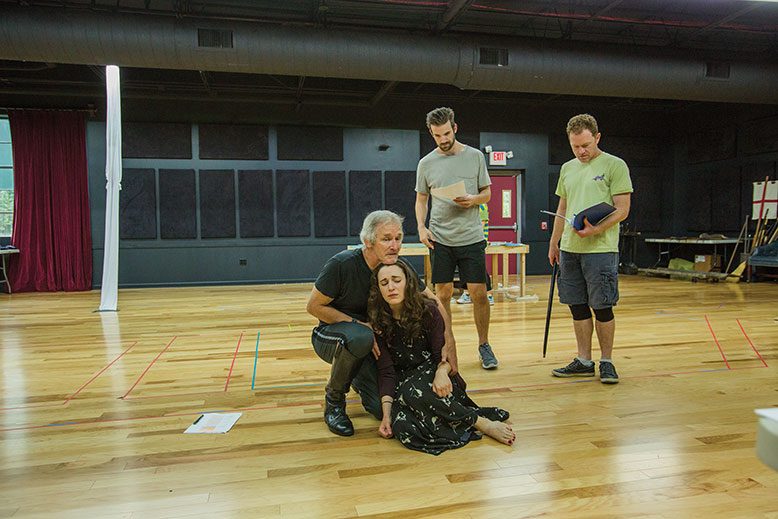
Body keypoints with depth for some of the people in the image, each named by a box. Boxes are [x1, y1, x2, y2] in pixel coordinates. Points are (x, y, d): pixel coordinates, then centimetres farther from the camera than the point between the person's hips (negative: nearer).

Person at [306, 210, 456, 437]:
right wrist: (359, 324, -22)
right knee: (360, 337, -39)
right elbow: (313, 306, -16)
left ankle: (357, 377, 25)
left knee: (384, 409, -11)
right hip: (331, 335, -4)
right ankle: (333, 399, -11)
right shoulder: (342, 264, -25)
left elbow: (434, 302, -2)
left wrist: (449, 342, -14)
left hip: (372, 344, 4)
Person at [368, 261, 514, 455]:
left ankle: (481, 423, -22)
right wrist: (387, 413, -19)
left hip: (431, 376, -1)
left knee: (413, 391, -39)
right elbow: (386, 371, -7)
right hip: (403, 385, 2)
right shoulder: (378, 323, -6)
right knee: (403, 427, -32)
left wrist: (442, 371, -33)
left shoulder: (428, 311, -7)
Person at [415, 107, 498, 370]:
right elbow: (421, 199, 13)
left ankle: (484, 345, 17)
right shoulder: (426, 163, 7)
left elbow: (487, 192, 10)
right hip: (440, 239, 1)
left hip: (471, 238, -1)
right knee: (443, 294, 5)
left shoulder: (475, 156, 5)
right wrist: (421, 227, -2)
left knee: (479, 294, -1)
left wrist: (474, 199, -12)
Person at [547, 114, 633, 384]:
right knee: (578, 307, 9)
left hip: (600, 249, -5)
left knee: (602, 307, -1)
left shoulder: (615, 165, -2)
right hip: (569, 249, 6)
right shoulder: (567, 168, 16)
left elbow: (622, 209, -7)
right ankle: (584, 361, 19)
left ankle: (606, 361, 14)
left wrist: (596, 229, -22)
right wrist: (554, 242, 18)